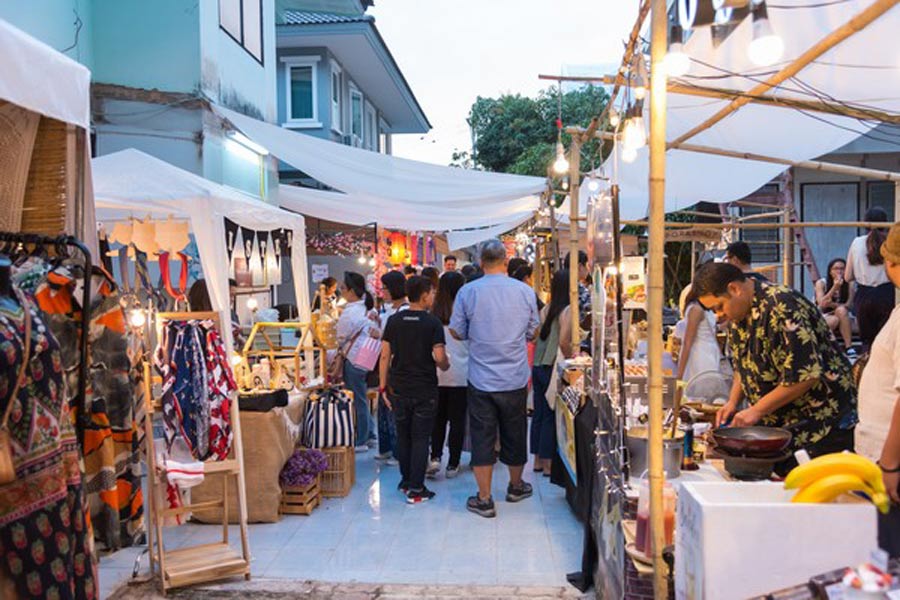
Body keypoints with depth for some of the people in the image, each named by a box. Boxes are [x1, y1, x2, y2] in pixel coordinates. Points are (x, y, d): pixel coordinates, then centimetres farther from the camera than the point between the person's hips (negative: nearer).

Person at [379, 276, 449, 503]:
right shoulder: (432, 323, -10)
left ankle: (405, 481, 26)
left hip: (398, 389, 4)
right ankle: (416, 489, 5)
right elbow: (439, 357, -16)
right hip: (425, 389, -4)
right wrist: (446, 366, 7)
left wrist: (383, 387, 7)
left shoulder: (394, 321, 2)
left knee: (403, 436, 16)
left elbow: (385, 356, 1)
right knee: (420, 438, 4)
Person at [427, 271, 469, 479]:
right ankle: (452, 464, 12)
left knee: (438, 417, 15)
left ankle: (435, 457, 3)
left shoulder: (433, 314, -3)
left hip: (437, 374, 2)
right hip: (461, 375, -2)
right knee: (457, 419, 7)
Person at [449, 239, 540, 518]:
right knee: (514, 434, 18)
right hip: (515, 379, 2)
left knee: (482, 437, 7)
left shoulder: (468, 291, -9)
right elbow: (532, 332, 7)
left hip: (481, 380, -2)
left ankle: (484, 500, 13)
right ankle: (516, 486, 37)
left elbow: (456, 332, -1)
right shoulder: (525, 291, -4)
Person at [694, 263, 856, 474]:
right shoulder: (738, 315, 7)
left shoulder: (782, 308, -23)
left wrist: (756, 410, -21)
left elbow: (806, 375, -26)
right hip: (779, 425, 8)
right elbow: (743, 366, 20)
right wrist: (732, 403, 4)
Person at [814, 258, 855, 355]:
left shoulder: (848, 284, -4)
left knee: (841, 310, -32)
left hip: (842, 318, 2)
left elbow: (848, 306, -13)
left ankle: (849, 347, -33)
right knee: (834, 320, -34)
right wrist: (835, 287, -25)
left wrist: (832, 304, -28)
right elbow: (822, 304, -18)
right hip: (821, 318, -2)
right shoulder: (821, 283, -7)